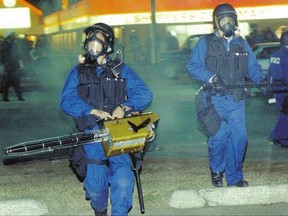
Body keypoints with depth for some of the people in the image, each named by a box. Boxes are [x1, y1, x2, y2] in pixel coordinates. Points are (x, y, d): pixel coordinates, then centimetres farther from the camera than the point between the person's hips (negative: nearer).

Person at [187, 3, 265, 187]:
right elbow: (193, 66, -4)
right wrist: (211, 78, -17)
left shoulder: (242, 44, 15)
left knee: (239, 137, -1)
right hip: (215, 98, -3)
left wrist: (260, 79, -6)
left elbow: (253, 67, 15)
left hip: (237, 99, 4)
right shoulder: (206, 43, 2)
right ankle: (216, 170, 17)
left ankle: (235, 176, 12)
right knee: (219, 135, -7)